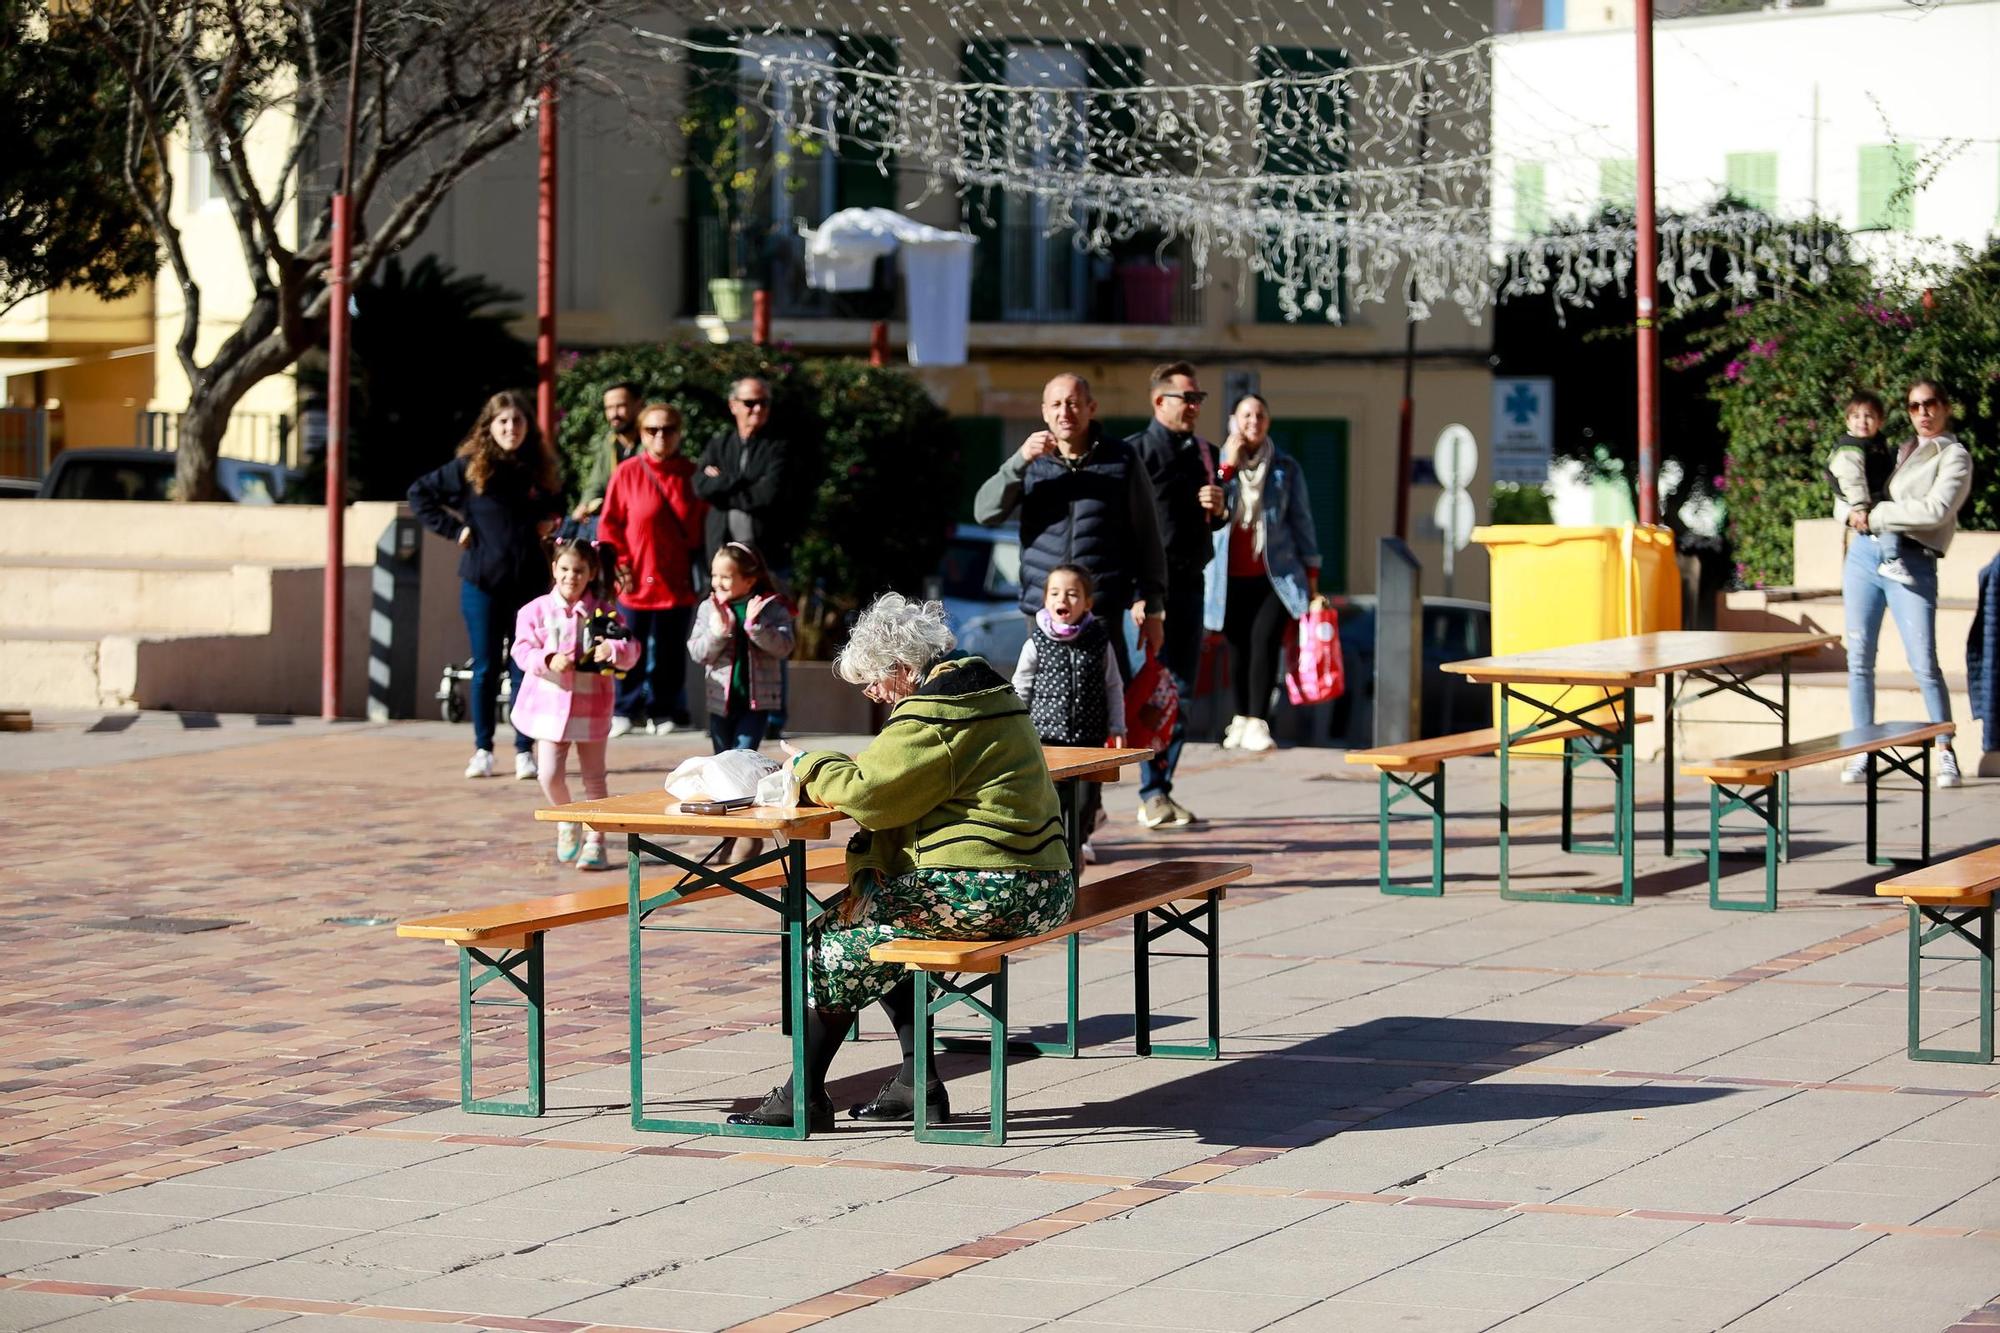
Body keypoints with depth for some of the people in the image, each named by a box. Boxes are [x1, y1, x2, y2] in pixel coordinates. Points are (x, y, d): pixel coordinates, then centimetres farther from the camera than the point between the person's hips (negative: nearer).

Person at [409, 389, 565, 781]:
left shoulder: (540, 470, 6)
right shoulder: (469, 468, -2)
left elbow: (557, 506, 25)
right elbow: (419, 493, 2)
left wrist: (549, 523, 5)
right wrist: (453, 529, -4)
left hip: (529, 582, 2)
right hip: (482, 582, -2)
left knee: (525, 668, 2)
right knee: (486, 668, 4)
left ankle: (524, 750, 7)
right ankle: (482, 749, 12)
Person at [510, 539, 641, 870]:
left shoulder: (603, 612, -2)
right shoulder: (537, 610, -2)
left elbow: (631, 651, -7)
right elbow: (523, 650, -8)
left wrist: (615, 649, -30)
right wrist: (548, 660, -27)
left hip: (590, 704, 0)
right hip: (549, 703, 0)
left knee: (594, 777, 6)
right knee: (549, 774, -6)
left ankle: (595, 841, 15)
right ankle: (567, 821, 24)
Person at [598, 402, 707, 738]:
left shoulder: (691, 476, 3)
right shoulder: (627, 472, -3)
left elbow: (702, 525, 11)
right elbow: (609, 523, 0)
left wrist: (700, 568, 5)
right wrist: (619, 564, -7)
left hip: (678, 582, 2)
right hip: (636, 581, -2)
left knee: (670, 653, 8)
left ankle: (662, 711, 19)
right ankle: (627, 711, 15)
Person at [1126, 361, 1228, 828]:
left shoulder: (1205, 453, 16)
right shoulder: (1138, 451, -8)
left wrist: (1219, 509, 2)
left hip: (1191, 581, 7)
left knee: (1181, 690, 8)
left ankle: (1159, 790, 15)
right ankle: (1153, 794, -2)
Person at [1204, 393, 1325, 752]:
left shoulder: (1286, 468, 6)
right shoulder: (1219, 462, 6)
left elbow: (1301, 522, 8)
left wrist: (1312, 581, 6)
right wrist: (1228, 466, -14)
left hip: (1276, 574, -1)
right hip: (1231, 577, 1)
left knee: (1264, 639, -16)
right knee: (1237, 645, 3)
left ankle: (1258, 723, -16)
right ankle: (1241, 718, 17)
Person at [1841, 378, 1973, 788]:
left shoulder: (1954, 457, 1)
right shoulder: (1901, 450, 20)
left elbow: (1936, 511, -14)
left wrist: (1876, 516, -10)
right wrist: (1856, 514, 6)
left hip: (1912, 565, -6)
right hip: (1864, 553, 6)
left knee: (1924, 665, -10)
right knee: (1859, 659, 3)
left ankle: (1946, 752, 0)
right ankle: (1862, 751, 9)